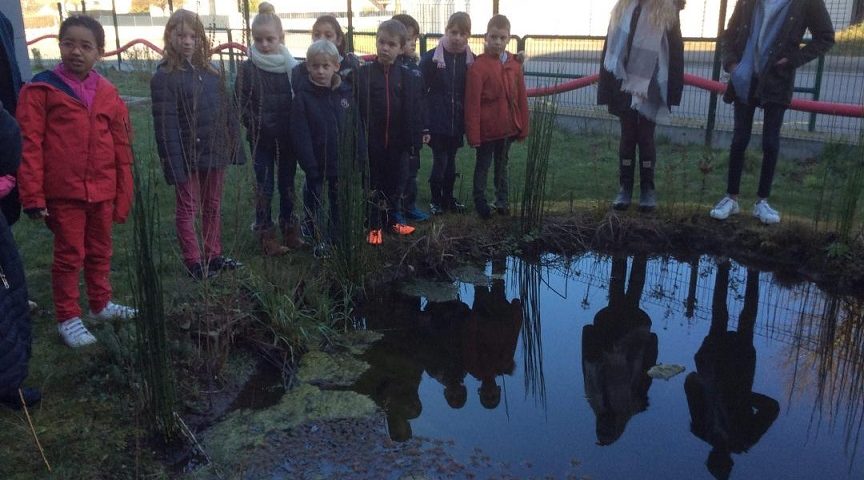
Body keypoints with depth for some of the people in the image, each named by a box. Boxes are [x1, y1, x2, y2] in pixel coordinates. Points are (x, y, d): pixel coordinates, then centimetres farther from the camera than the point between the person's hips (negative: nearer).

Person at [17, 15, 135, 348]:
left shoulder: (108, 94, 6)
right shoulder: (41, 89, -6)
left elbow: (121, 148, 8)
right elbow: (29, 144, -8)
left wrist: (124, 195, 8)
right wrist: (33, 194, -12)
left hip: (103, 192, 4)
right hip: (63, 192, -4)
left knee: (100, 252, 17)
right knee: (69, 255, 5)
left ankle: (100, 304, 35)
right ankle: (68, 318, 18)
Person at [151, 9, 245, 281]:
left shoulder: (210, 72, 8)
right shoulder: (164, 78, -10)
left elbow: (227, 112, 11)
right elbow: (165, 126, -15)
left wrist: (235, 148, 7)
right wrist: (174, 165, -19)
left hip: (214, 153, 6)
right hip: (188, 157, -6)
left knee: (213, 208, 16)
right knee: (188, 210, 7)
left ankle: (214, 255, 28)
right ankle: (194, 263, 15)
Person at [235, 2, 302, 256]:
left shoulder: (291, 66, 1)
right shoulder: (248, 69, -5)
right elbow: (243, 107, -6)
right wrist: (262, 129, -14)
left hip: (288, 137, 2)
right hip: (261, 139, -2)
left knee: (287, 184, 13)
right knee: (264, 186, 4)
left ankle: (289, 229, 25)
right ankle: (265, 233, 14)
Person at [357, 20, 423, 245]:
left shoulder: (407, 76, 0)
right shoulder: (363, 73, -5)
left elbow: (412, 109, 1)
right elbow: (356, 108, -7)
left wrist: (414, 138, -3)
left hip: (397, 141, 2)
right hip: (371, 140, -2)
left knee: (395, 182, 15)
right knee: (373, 184, 9)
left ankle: (392, 220, 31)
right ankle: (374, 225, 20)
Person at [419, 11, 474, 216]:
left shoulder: (471, 60, 1)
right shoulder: (431, 58, -9)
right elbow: (421, 91, -8)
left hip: (457, 122, 3)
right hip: (437, 121, -3)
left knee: (451, 160, 14)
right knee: (440, 161, 0)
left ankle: (448, 198, 30)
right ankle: (436, 200, 18)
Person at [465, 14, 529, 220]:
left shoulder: (515, 64, 1)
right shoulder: (478, 66, -15)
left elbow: (521, 98, 6)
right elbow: (472, 103, -15)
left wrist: (523, 127, 6)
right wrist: (473, 134, -16)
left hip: (508, 127, 5)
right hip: (487, 128, -5)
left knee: (502, 164, 19)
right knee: (483, 165, 10)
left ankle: (502, 200, 32)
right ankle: (480, 202, 22)